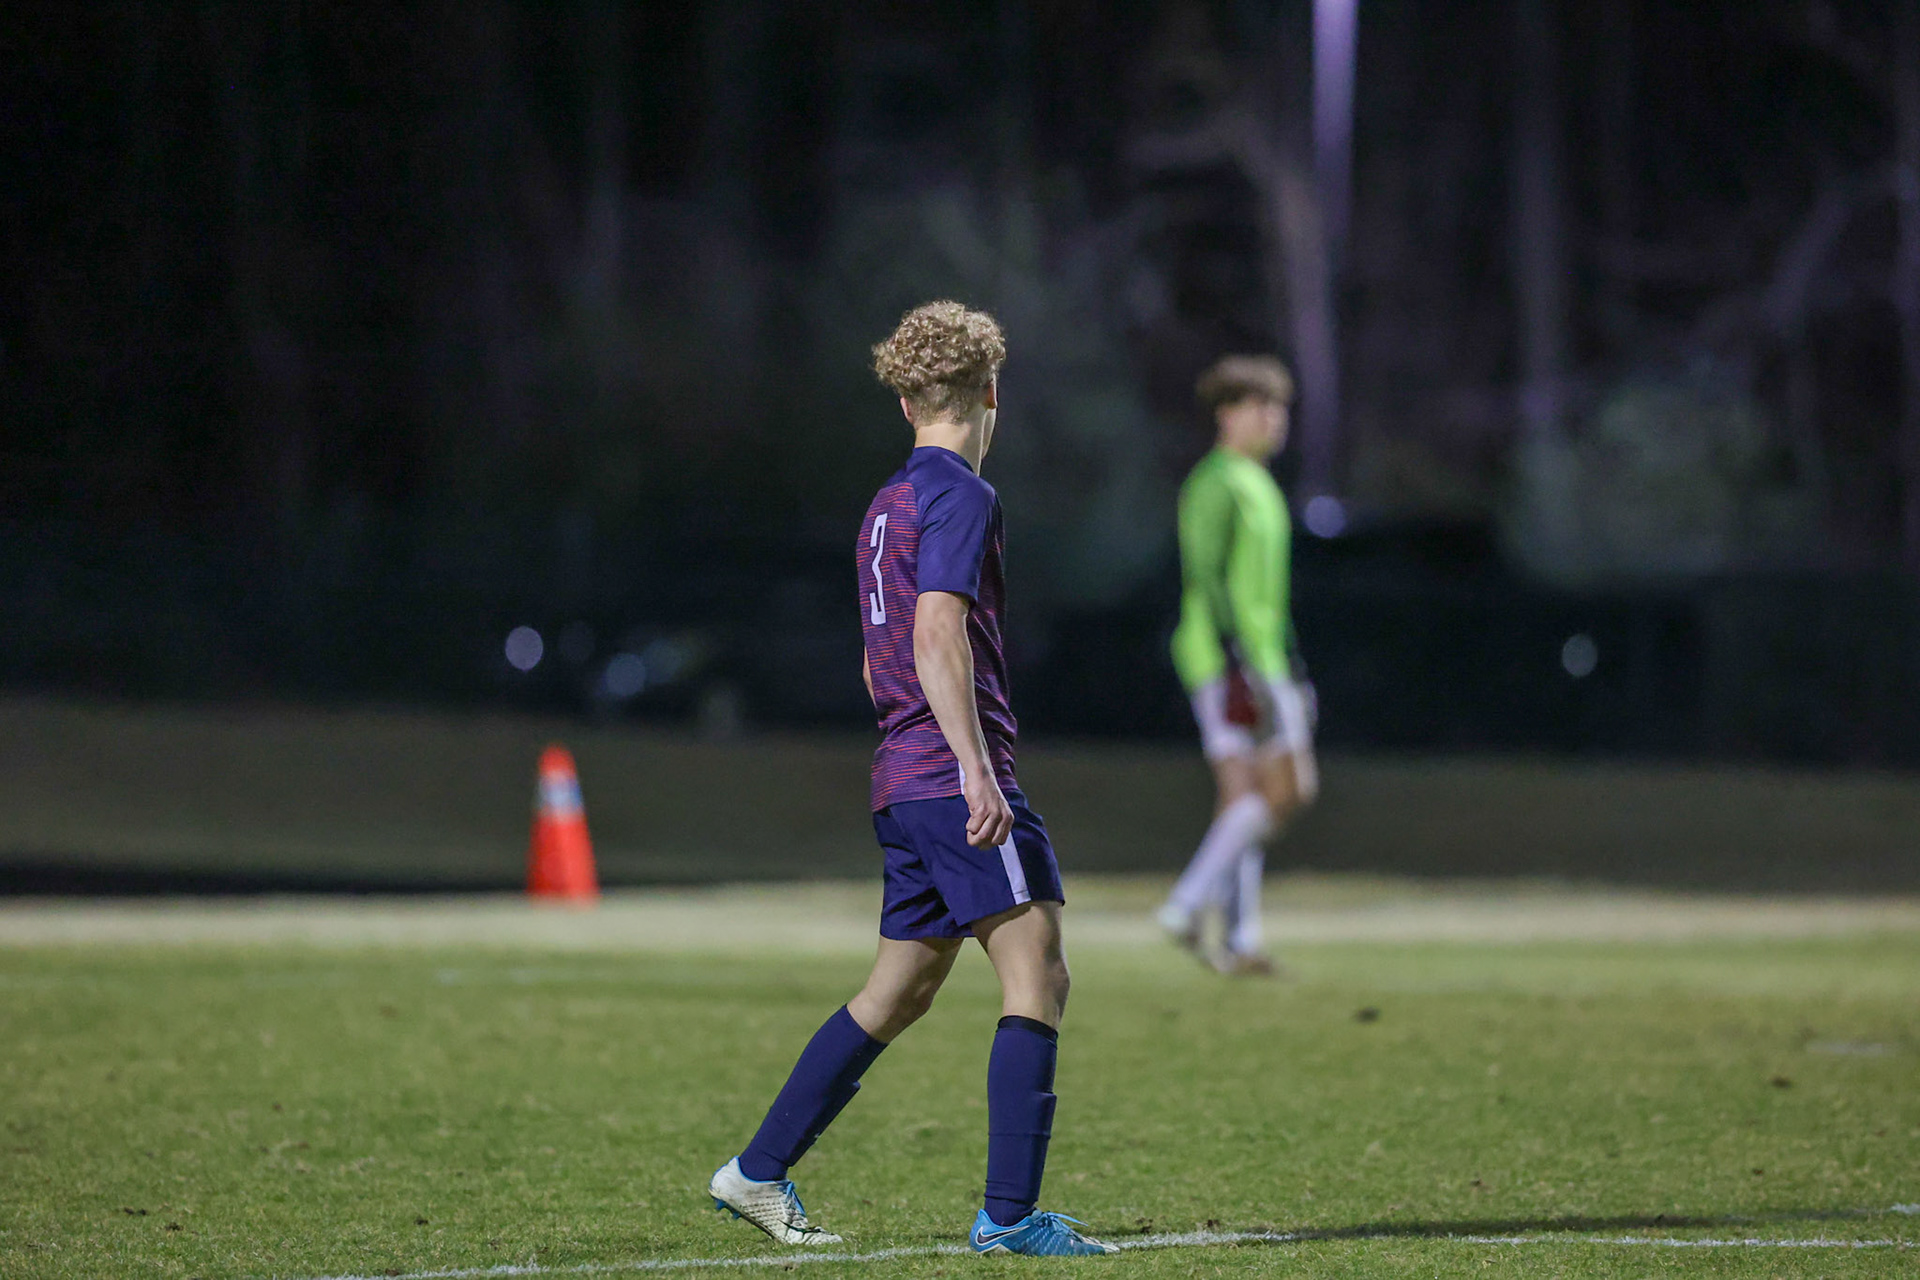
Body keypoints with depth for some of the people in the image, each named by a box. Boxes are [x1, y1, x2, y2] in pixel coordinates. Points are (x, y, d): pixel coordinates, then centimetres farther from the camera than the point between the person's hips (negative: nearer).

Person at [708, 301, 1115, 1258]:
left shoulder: (888, 505, 20)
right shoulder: (959, 496, -8)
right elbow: (938, 638, -19)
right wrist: (976, 768, -23)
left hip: (904, 784, 9)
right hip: (954, 775, -9)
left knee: (902, 990, 16)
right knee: (1037, 975, -11)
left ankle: (759, 1173, 20)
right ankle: (1009, 1212, -17)